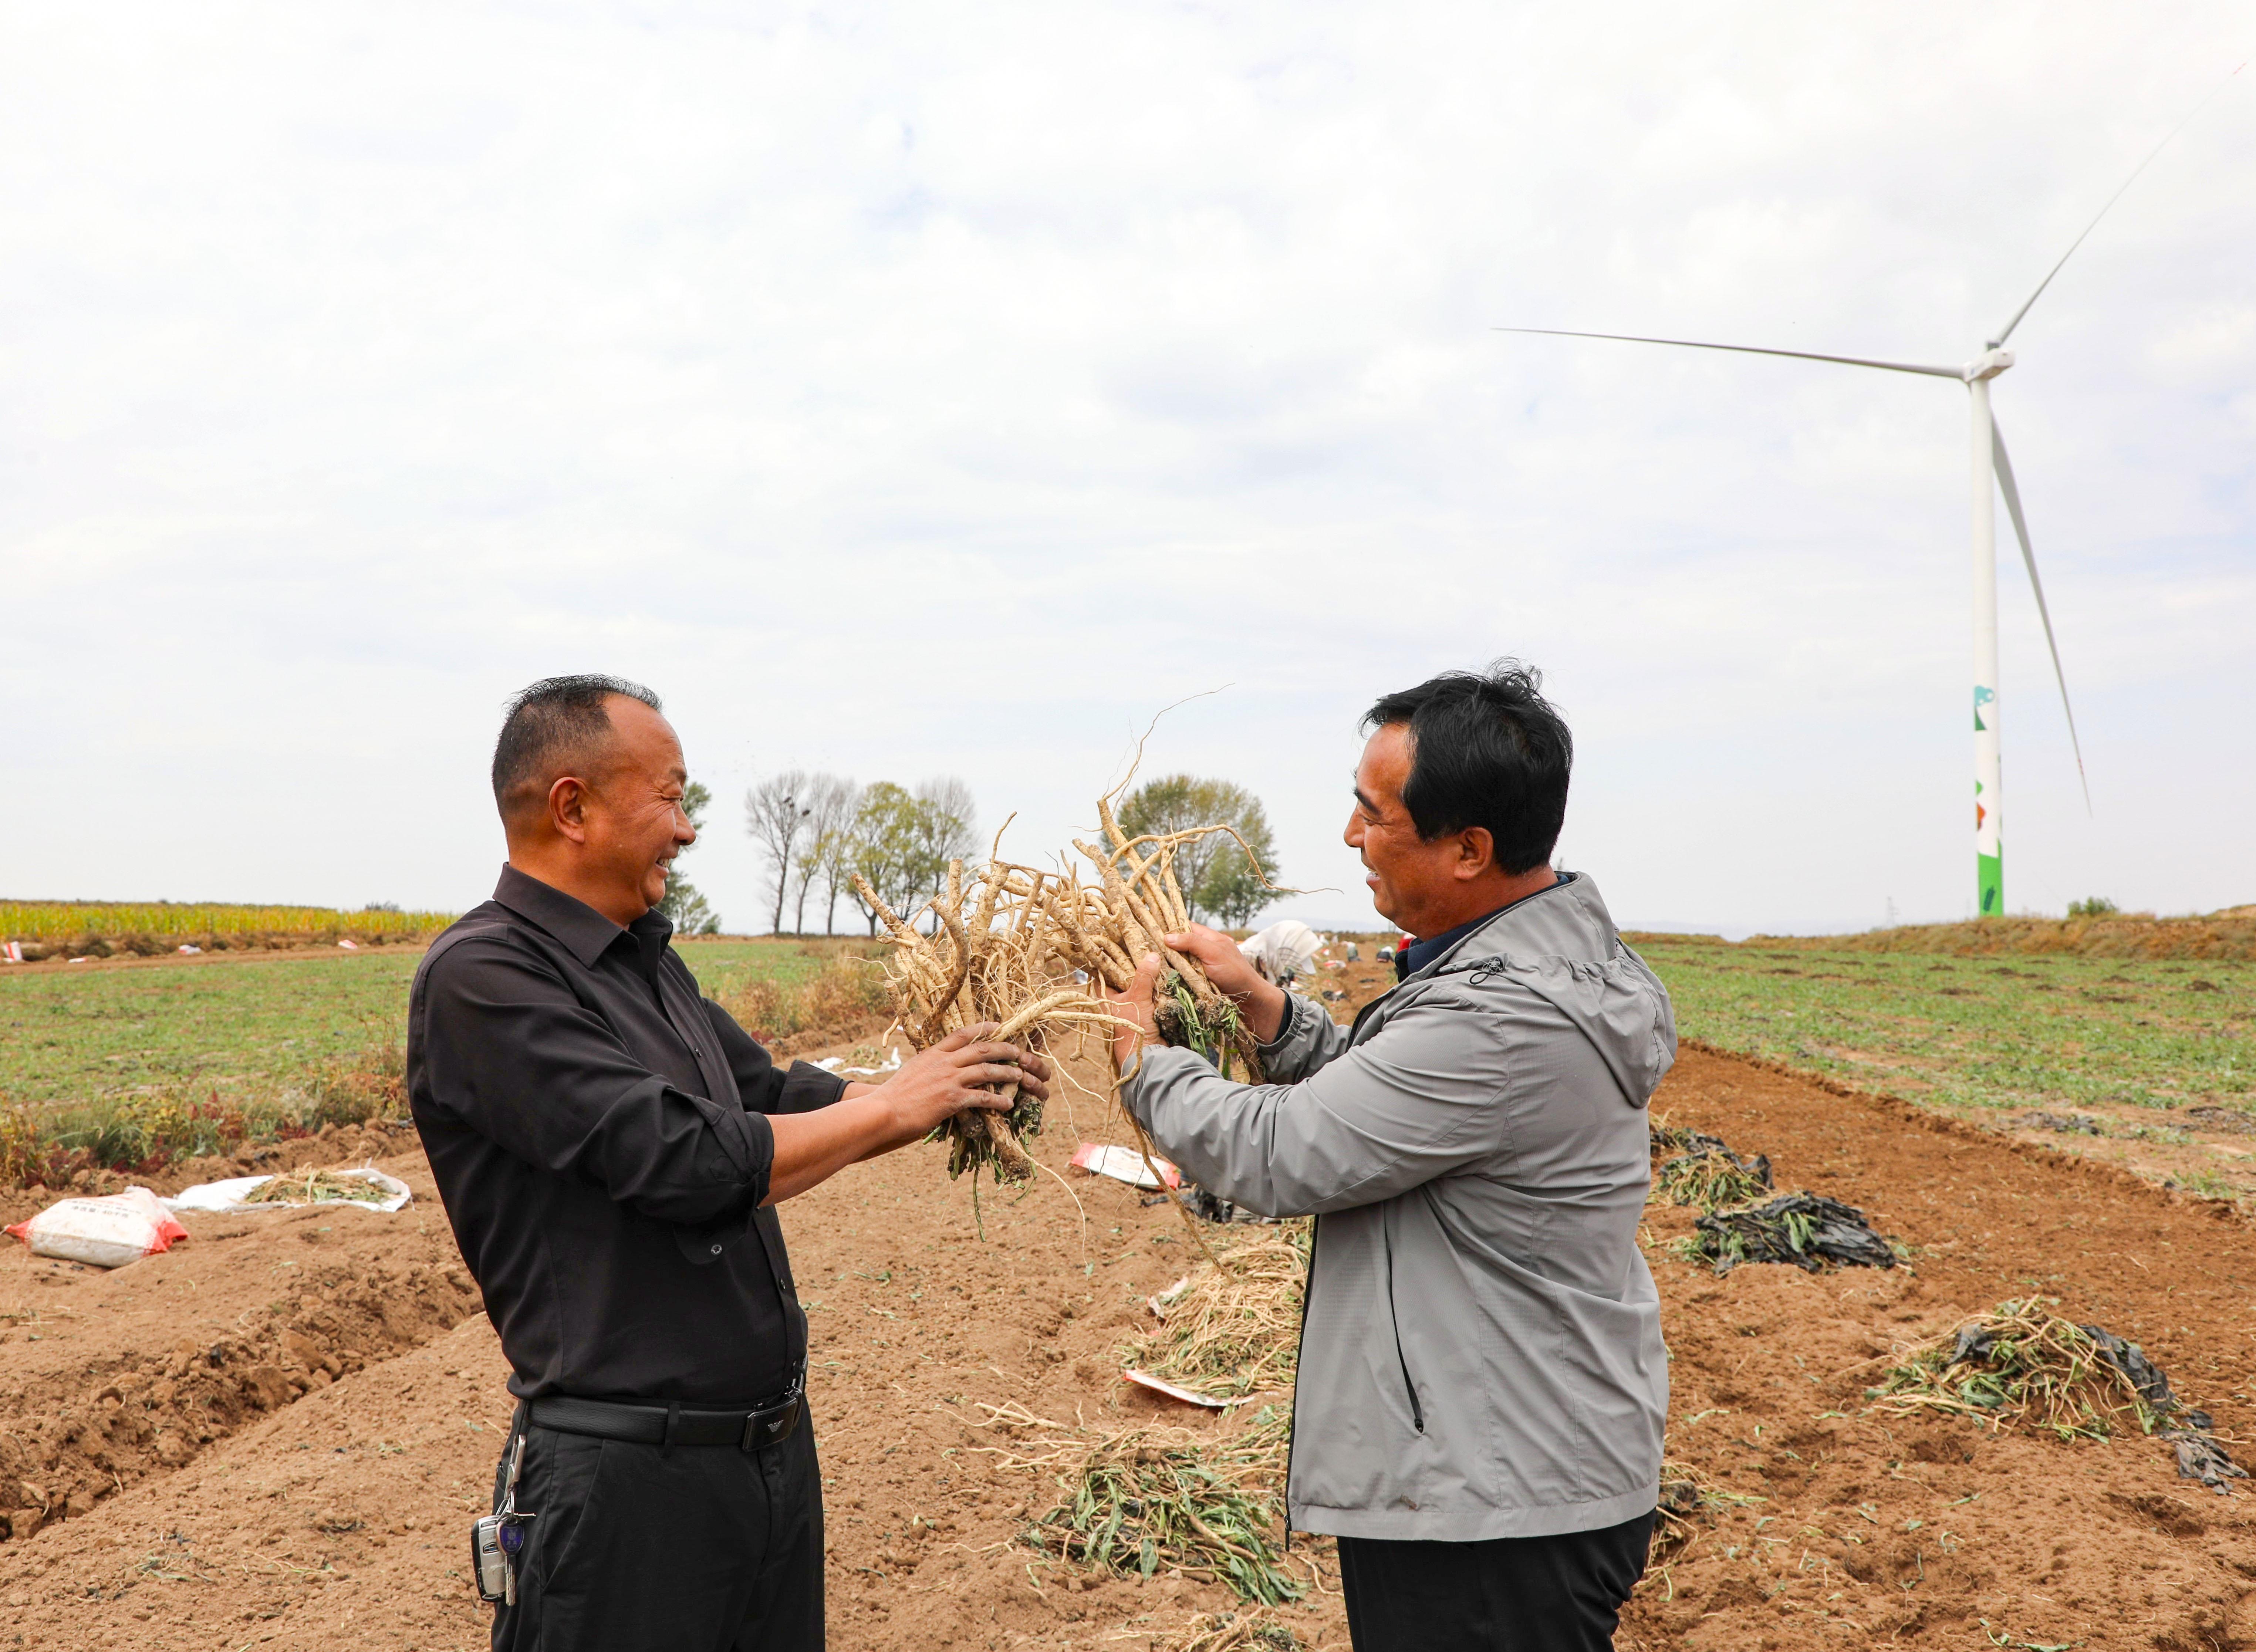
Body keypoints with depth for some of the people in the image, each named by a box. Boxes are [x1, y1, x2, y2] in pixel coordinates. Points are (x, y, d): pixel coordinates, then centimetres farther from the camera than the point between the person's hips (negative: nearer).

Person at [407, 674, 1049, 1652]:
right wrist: (896, 1106, -14)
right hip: (627, 1476, -8)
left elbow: (771, 1096, 19)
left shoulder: (649, 963, 10)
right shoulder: (481, 978, -17)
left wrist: (951, 1093, 4)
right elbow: (684, 1161, -23)